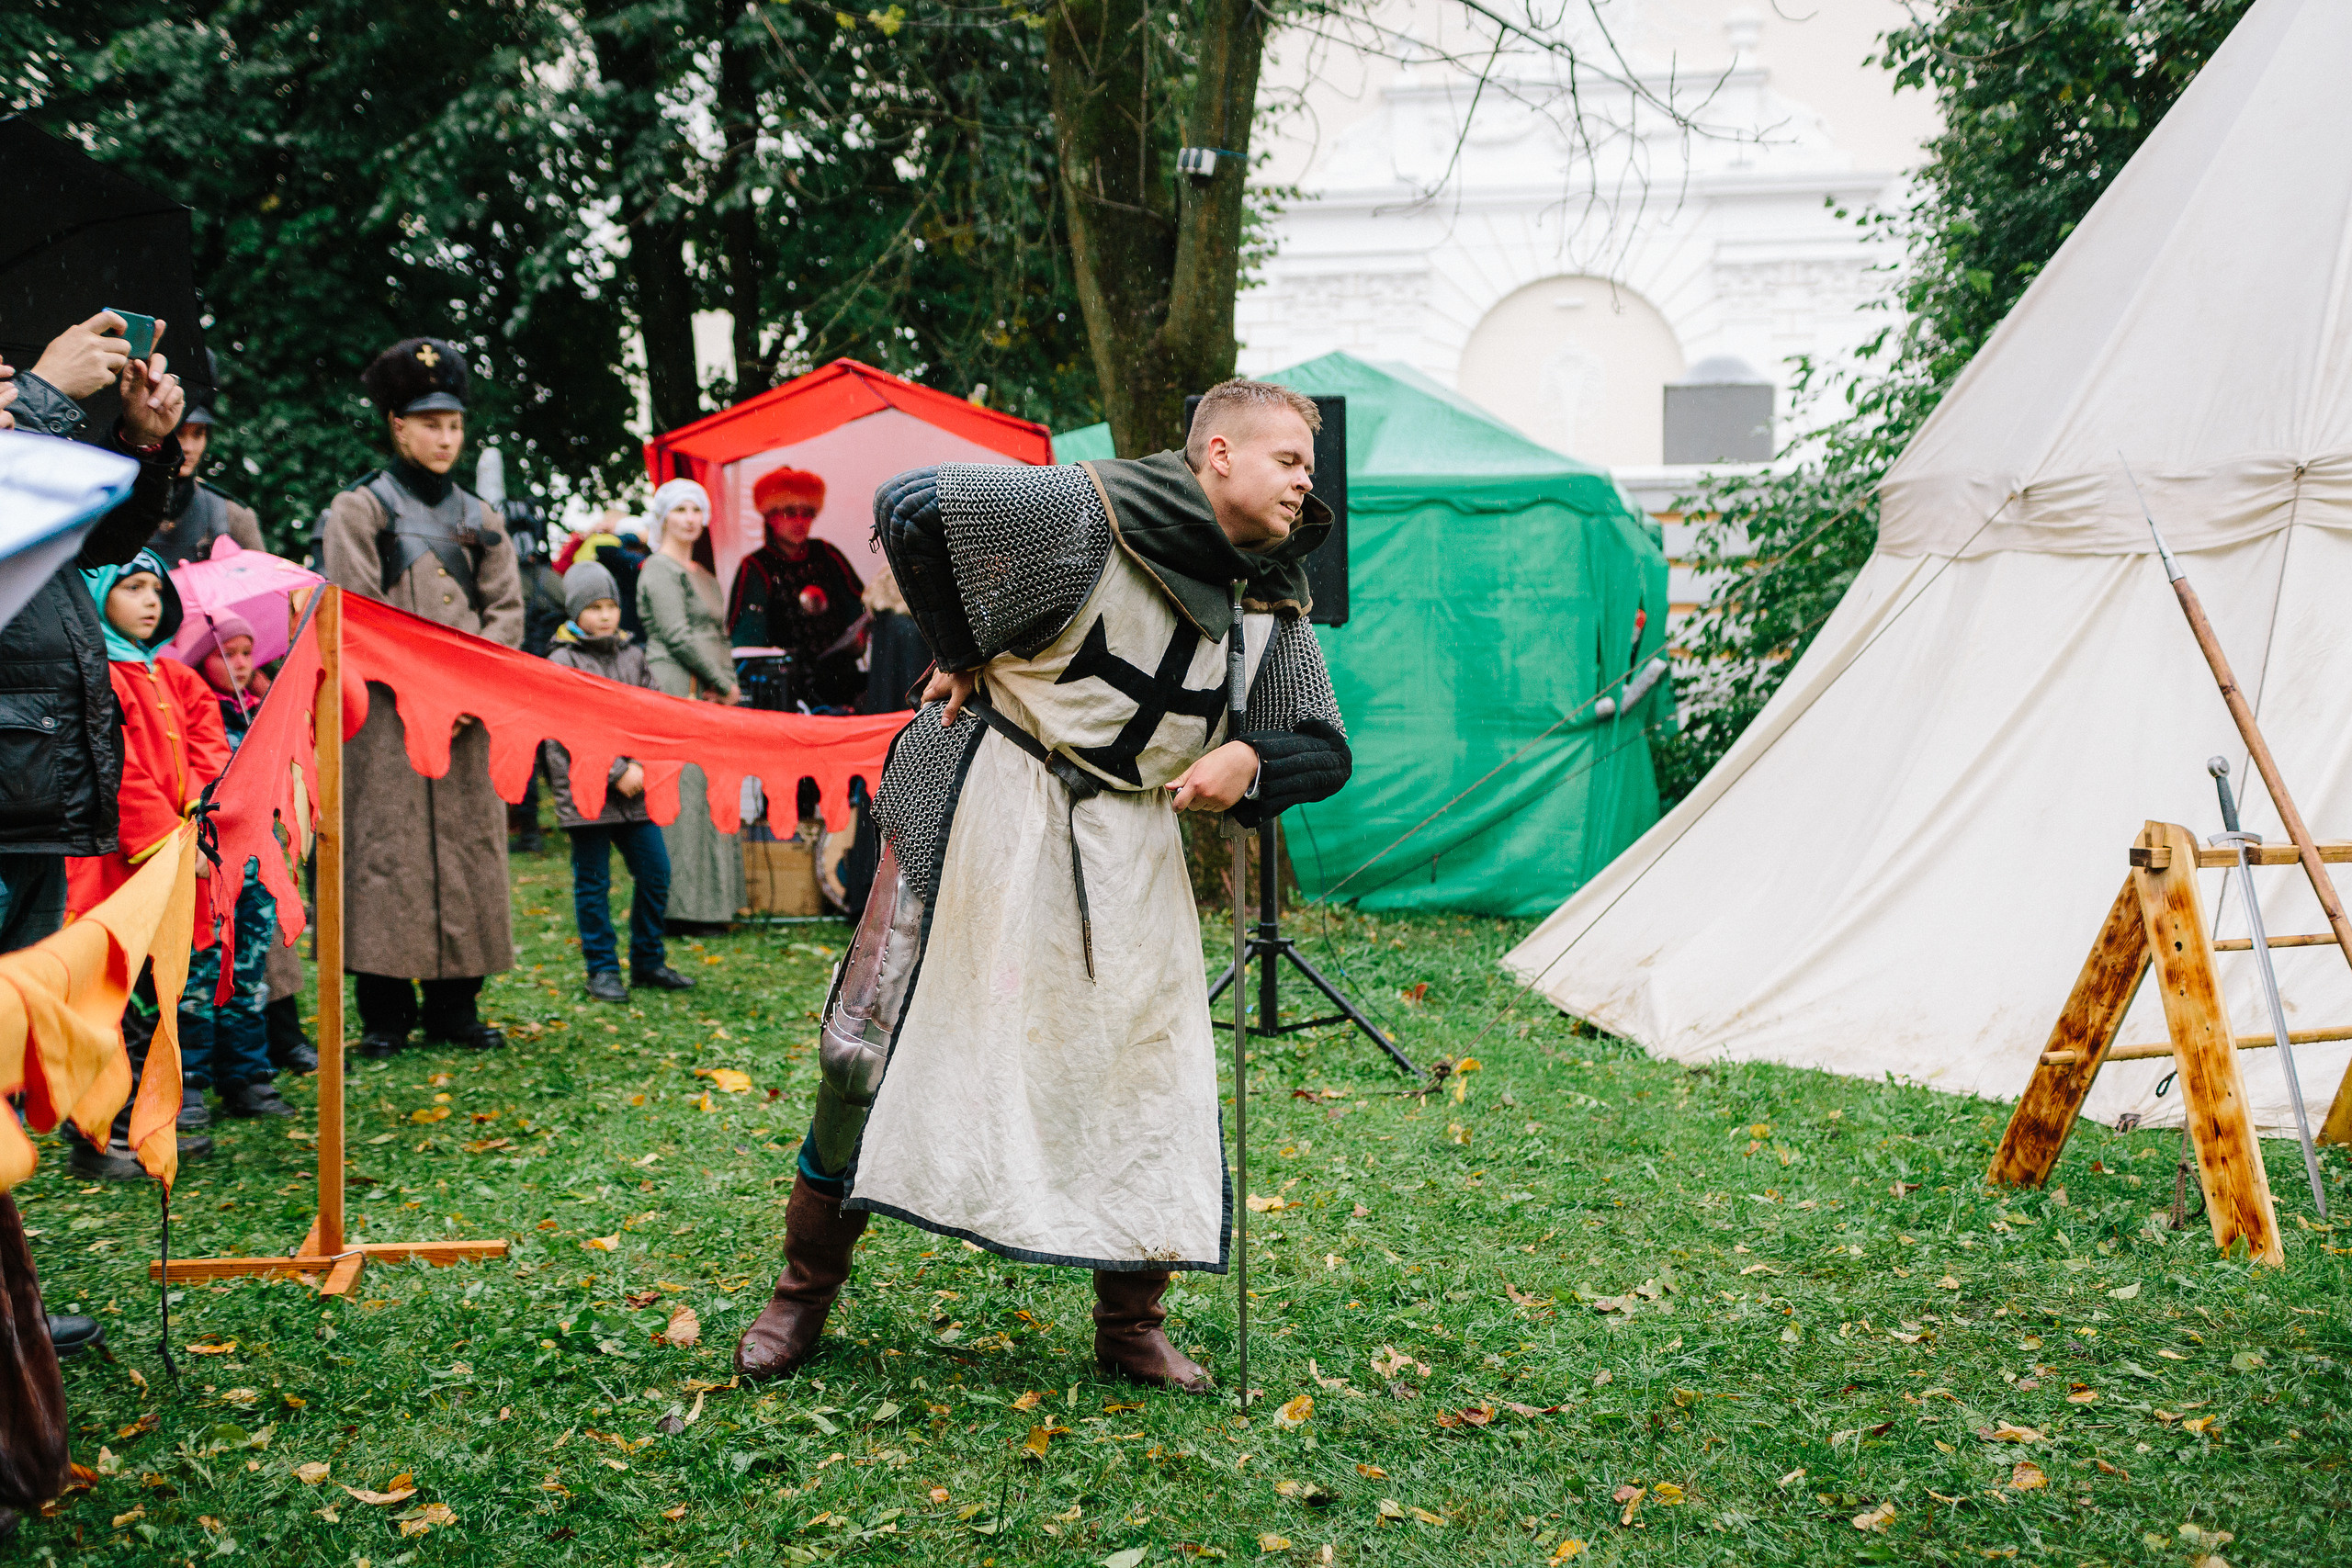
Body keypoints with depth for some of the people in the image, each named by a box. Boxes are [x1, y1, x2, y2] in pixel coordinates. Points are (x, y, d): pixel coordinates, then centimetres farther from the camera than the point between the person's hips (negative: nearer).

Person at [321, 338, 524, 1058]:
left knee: (470, 850, 4)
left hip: (467, 719, 4)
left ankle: (455, 1007, 12)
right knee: (386, 851, -5)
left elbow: (507, 610, 9)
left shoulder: (478, 516, 14)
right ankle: (385, 1015, 1)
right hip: (388, 717, -4)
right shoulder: (359, 509, 2)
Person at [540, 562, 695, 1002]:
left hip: (633, 790, 5)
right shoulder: (563, 661, -4)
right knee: (593, 883, 2)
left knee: (655, 872, 6)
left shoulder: (632, 655, 12)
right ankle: (602, 969, 11)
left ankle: (648, 961, 19)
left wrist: (642, 766, -5)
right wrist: (618, 771, -15)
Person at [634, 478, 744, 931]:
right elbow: (678, 636, -13)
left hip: (710, 697, 9)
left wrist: (727, 682, 5)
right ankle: (680, 910, -9)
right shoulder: (660, 570, -6)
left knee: (711, 795, 7)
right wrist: (725, 685, -7)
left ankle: (708, 906, 9)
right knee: (683, 795, -10)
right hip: (675, 693, -9)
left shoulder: (704, 575, 22)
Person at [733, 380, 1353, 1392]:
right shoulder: (1095, 512, -17)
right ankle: (805, 1288, 18)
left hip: (1126, 841, 5)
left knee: (1154, 1071, 0)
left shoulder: (1274, 604, 2)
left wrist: (1248, 758, -14)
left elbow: (1325, 749, 9)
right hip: (989, 803, -5)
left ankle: (1131, 1326, 16)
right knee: (878, 1040, 0)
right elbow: (907, 505, -17)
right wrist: (959, 654, -7)